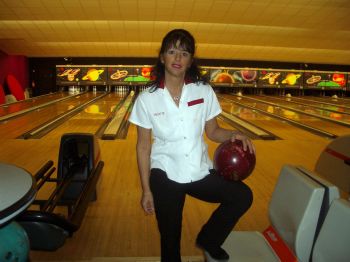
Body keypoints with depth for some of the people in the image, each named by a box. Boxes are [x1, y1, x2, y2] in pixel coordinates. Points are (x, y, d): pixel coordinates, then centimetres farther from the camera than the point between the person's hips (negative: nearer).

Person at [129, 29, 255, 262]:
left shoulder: (204, 91, -5)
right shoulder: (147, 98, -8)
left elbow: (213, 131, 5)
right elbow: (143, 147, -3)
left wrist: (234, 135, -18)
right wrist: (146, 190, -2)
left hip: (200, 171, 2)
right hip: (165, 175, -1)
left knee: (243, 196, -15)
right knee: (170, 240, 9)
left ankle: (208, 240, 12)